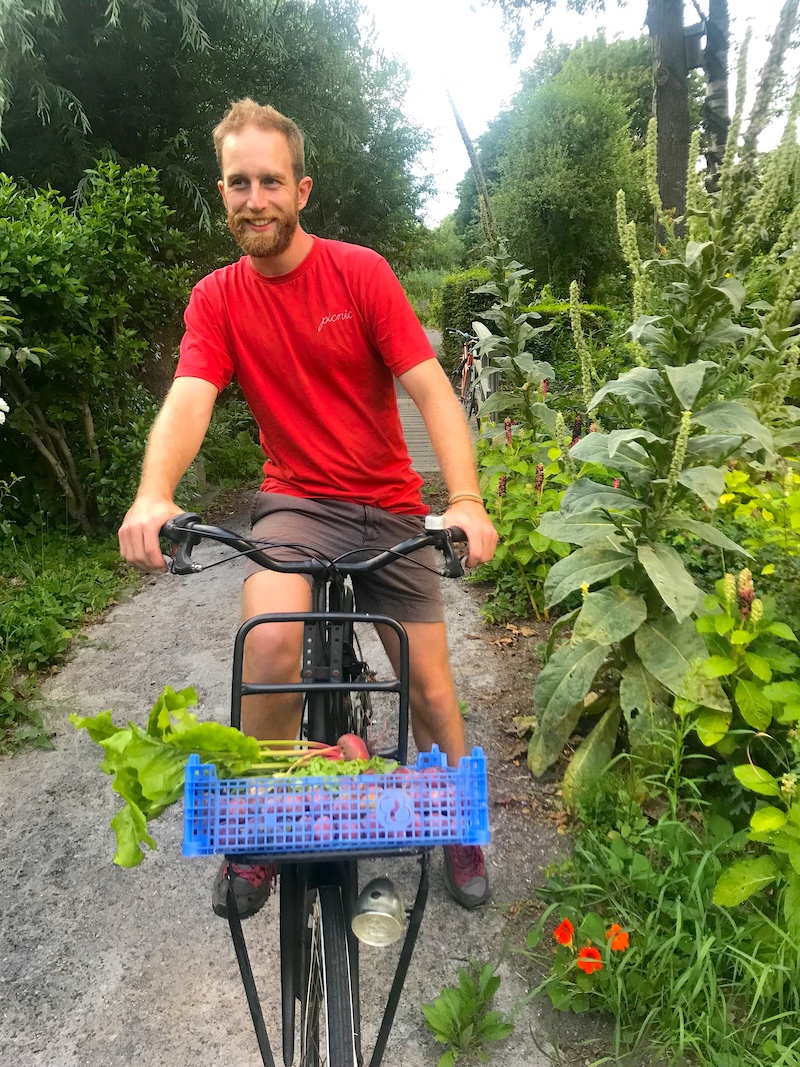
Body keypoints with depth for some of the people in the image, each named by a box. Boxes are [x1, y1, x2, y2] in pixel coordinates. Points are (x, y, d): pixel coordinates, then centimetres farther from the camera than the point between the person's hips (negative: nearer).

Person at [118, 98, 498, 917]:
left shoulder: (360, 272, -6)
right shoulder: (217, 298, -1)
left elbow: (431, 389, -14)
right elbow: (188, 399, -16)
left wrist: (465, 500, -29)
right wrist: (153, 495, -37)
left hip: (390, 507, 0)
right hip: (296, 502, 0)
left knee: (427, 682, 3)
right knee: (270, 641, -28)